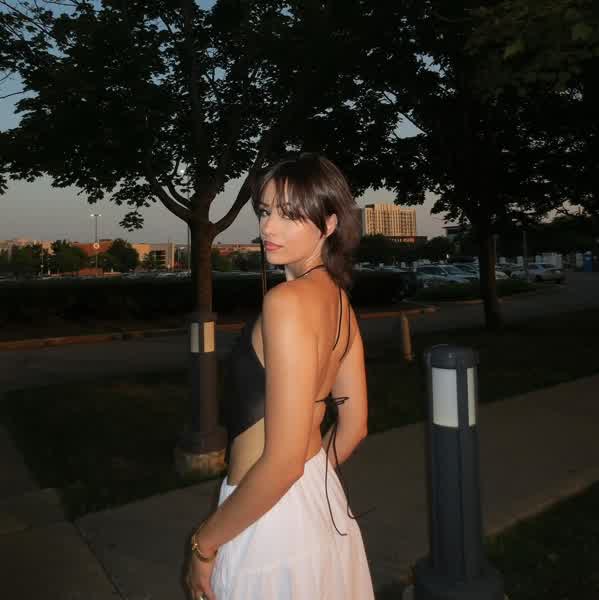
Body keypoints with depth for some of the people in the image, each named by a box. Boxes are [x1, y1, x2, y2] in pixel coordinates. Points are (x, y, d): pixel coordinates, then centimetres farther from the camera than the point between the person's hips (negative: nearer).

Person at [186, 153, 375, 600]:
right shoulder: (339, 299, 0)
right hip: (323, 503, 8)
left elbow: (283, 461, -26)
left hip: (272, 522, -7)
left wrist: (205, 542, -13)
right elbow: (354, 425, 7)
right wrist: (310, 487, 19)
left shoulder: (287, 300, -26)